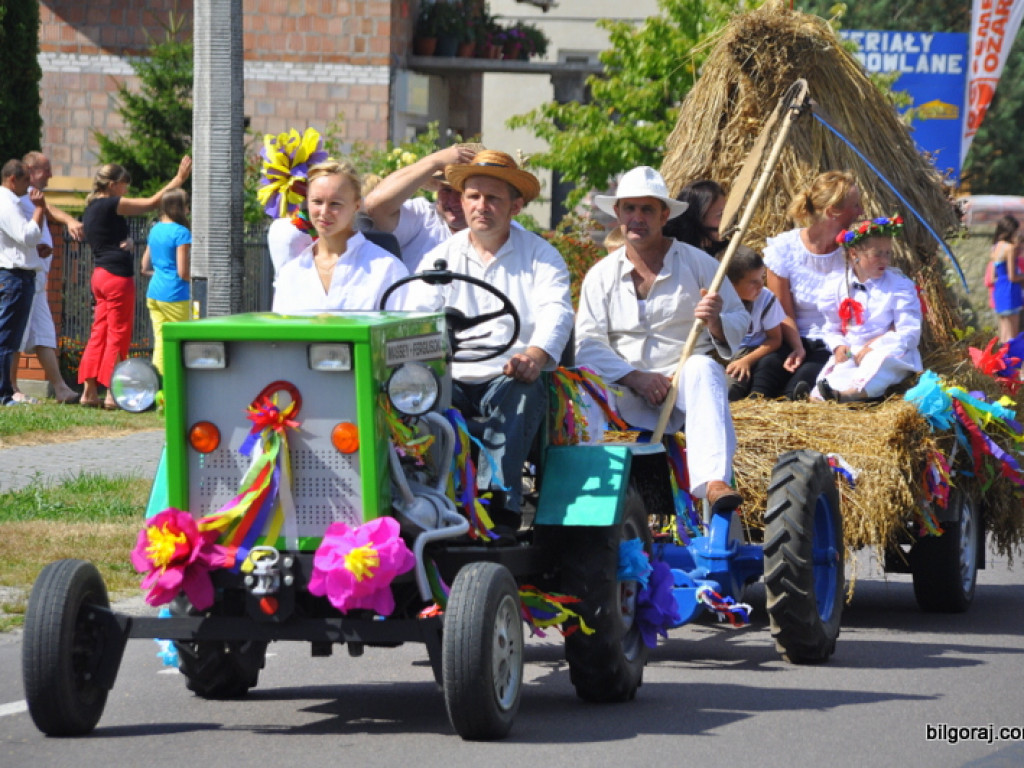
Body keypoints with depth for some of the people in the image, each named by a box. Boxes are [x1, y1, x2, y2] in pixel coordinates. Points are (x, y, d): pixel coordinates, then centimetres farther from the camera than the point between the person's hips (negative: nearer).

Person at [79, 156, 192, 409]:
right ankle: (112, 394, -3)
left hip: (101, 274, 9)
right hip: (118, 276, -9)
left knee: (99, 333, 8)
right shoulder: (110, 205, -12)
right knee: (118, 335, -3)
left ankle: (89, 391, 6)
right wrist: (179, 178, -8)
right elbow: (152, 202, -14)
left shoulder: (92, 208, 15)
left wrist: (126, 242, 3)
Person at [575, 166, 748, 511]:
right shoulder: (601, 275, 12)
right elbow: (588, 344, 1)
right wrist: (635, 377, -16)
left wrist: (716, 322, -16)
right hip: (627, 393, 1)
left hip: (683, 379, -1)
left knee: (702, 370, -38)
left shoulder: (698, 263, 10)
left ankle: (713, 480, -56)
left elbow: (741, 323, 10)